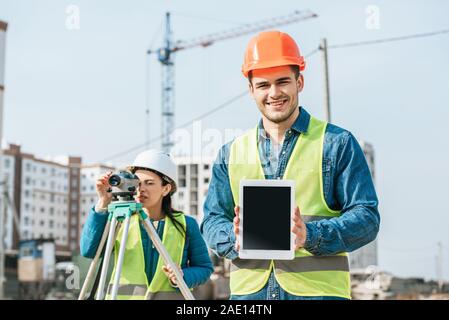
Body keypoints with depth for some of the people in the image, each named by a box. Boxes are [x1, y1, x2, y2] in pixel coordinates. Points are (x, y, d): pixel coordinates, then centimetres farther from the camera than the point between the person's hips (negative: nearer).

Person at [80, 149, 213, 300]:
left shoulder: (185, 224, 5)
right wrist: (102, 204, -13)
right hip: (124, 295, 1)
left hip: (169, 295, -1)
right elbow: (88, 250, -7)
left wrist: (183, 276, -10)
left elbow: (204, 267, 10)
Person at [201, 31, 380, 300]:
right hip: (248, 292, 3)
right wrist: (234, 238, -11)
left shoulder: (337, 143, 6)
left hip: (319, 290, -3)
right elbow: (213, 218, 13)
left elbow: (367, 216, 0)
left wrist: (312, 235, -18)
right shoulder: (231, 153, 16)